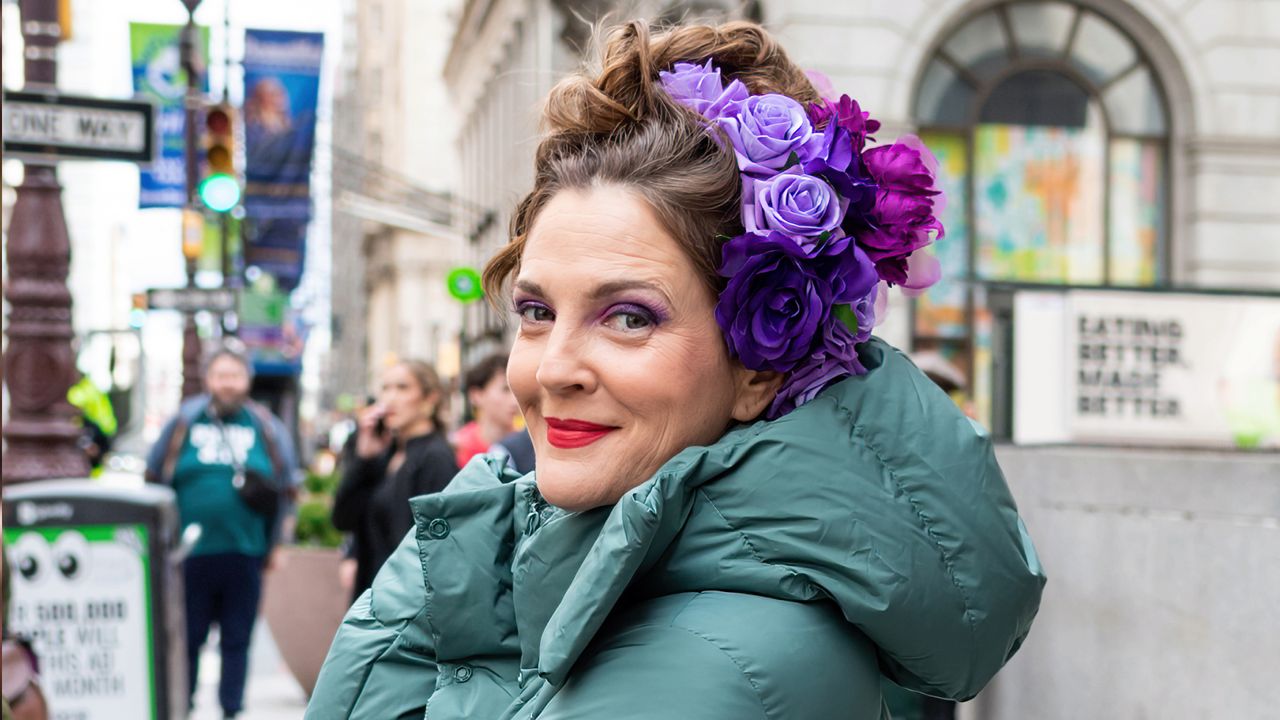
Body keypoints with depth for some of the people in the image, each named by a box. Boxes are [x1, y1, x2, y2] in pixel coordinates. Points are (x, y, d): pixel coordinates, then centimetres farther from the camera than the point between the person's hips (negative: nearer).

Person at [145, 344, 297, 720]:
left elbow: (285, 487, 9)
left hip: (245, 553, 0)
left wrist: (271, 544, 8)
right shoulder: (183, 423, 2)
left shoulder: (267, 428, 3)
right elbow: (155, 482, 7)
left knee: (237, 640, 8)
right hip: (191, 552, 0)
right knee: (187, 638, 9)